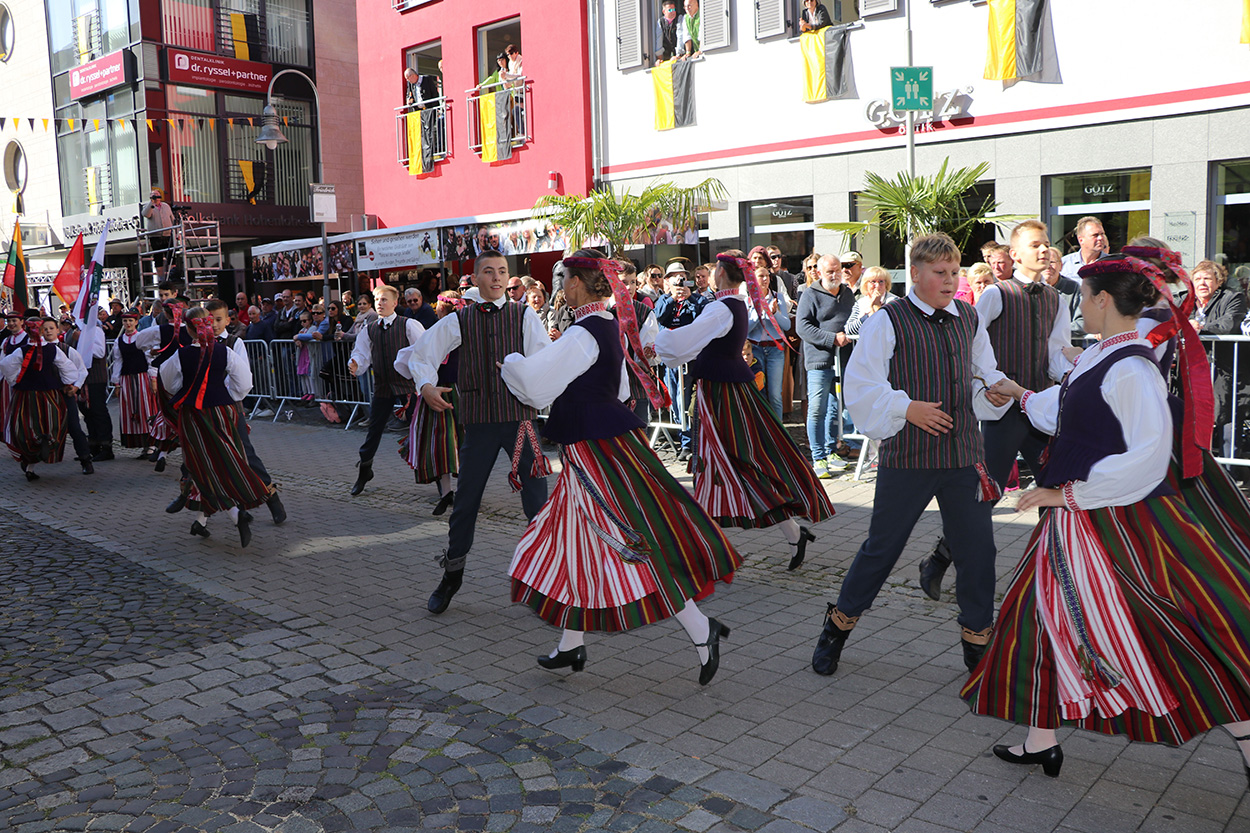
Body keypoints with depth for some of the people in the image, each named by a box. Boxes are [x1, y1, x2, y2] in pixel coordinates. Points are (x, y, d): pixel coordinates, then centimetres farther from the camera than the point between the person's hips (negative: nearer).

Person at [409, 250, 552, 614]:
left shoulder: (524, 315, 3)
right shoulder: (458, 321, 5)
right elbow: (421, 355, 8)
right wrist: (426, 385, -10)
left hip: (520, 416, -1)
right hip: (479, 420, 1)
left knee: (537, 499, 1)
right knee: (466, 499, 8)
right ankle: (452, 574, 27)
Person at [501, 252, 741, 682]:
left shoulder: (582, 335, -19)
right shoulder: (608, 328, 10)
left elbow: (534, 384, -17)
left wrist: (511, 362, 3)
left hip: (599, 450, -10)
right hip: (600, 445, 10)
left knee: (632, 546, -6)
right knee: (575, 538, 15)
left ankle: (702, 631, 1)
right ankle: (571, 644, 26)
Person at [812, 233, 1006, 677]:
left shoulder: (969, 318, 11)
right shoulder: (888, 321, -7)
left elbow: (983, 371, 23)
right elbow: (860, 386, -11)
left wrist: (993, 387, 1)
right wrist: (907, 407, -19)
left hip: (964, 455, 5)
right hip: (907, 457, -5)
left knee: (977, 548, 8)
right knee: (882, 547, 5)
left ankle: (977, 641, 27)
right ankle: (837, 627, 25)